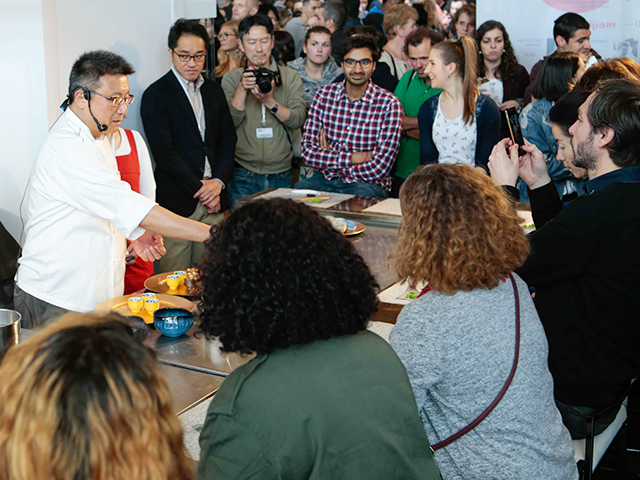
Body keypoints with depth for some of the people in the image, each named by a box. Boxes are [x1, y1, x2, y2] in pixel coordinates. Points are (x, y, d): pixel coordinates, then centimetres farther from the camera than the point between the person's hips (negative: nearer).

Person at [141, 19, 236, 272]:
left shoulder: (214, 91, 15)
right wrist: (199, 188, -11)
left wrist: (219, 181, -3)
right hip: (176, 201, -5)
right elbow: (164, 152, -10)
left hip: (214, 197, 5)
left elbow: (228, 140, 13)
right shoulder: (155, 95, -3)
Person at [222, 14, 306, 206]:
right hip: (243, 175, -1)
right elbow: (229, 123, -6)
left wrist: (270, 102, -20)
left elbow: (297, 120, -5)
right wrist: (242, 88, -17)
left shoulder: (290, 77, 7)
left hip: (281, 174, 1)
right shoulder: (231, 79, 6)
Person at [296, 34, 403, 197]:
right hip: (324, 179, 2)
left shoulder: (389, 104, -7)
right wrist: (353, 158, -13)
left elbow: (381, 168, -12)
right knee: (299, 189, -28)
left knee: (363, 195, -35)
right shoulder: (324, 95, 4)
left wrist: (327, 158, -5)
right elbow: (307, 151, -2)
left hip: (367, 183, -2)